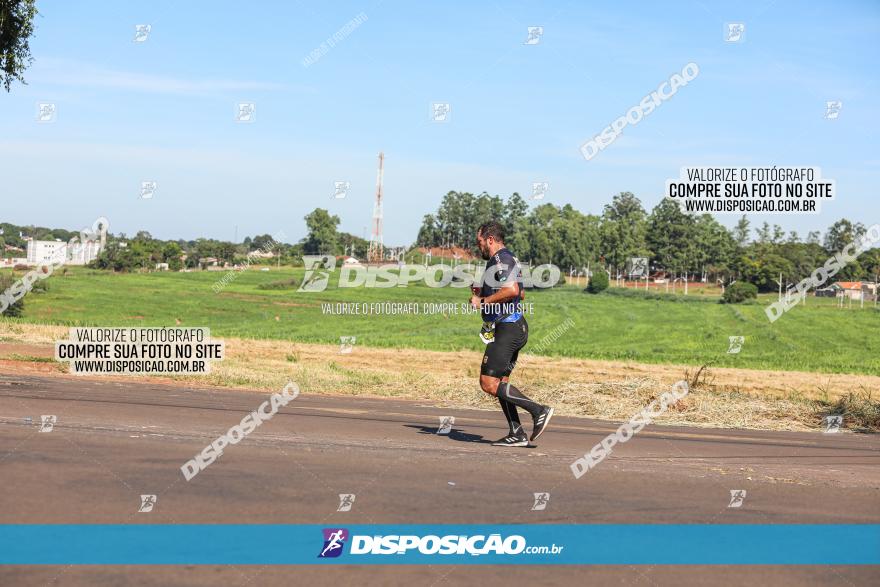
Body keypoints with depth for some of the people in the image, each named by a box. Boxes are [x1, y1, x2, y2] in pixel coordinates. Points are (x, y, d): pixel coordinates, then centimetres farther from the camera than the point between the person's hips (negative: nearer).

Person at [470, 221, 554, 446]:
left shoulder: (500, 260, -12)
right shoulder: (509, 259, 21)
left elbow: (512, 290, -28)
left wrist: (483, 301, -17)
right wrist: (485, 293, 26)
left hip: (507, 328, -11)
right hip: (516, 327, 11)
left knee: (488, 383, -11)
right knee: (500, 381, 11)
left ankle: (539, 411, -12)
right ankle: (517, 434, 9)